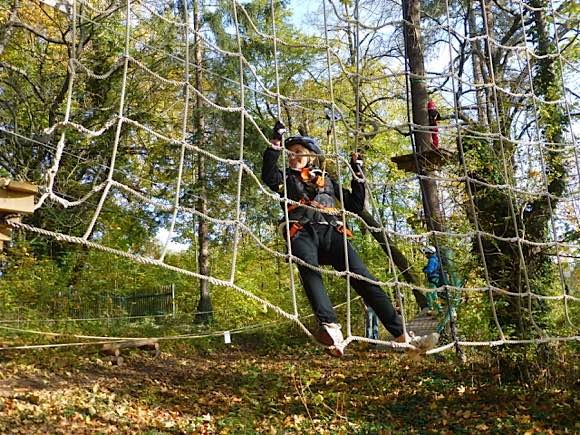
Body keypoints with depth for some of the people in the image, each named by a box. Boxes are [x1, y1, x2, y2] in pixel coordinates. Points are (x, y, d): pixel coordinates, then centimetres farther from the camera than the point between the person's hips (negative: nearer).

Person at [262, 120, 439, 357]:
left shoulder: (327, 180, 33)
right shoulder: (286, 178, 29)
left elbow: (355, 206, 31)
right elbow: (268, 175, 5)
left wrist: (357, 175, 25)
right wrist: (275, 142, -1)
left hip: (331, 232, 2)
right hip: (302, 233, -2)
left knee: (362, 277, -19)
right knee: (310, 272, -37)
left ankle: (402, 335, -24)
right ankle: (331, 328, -58)